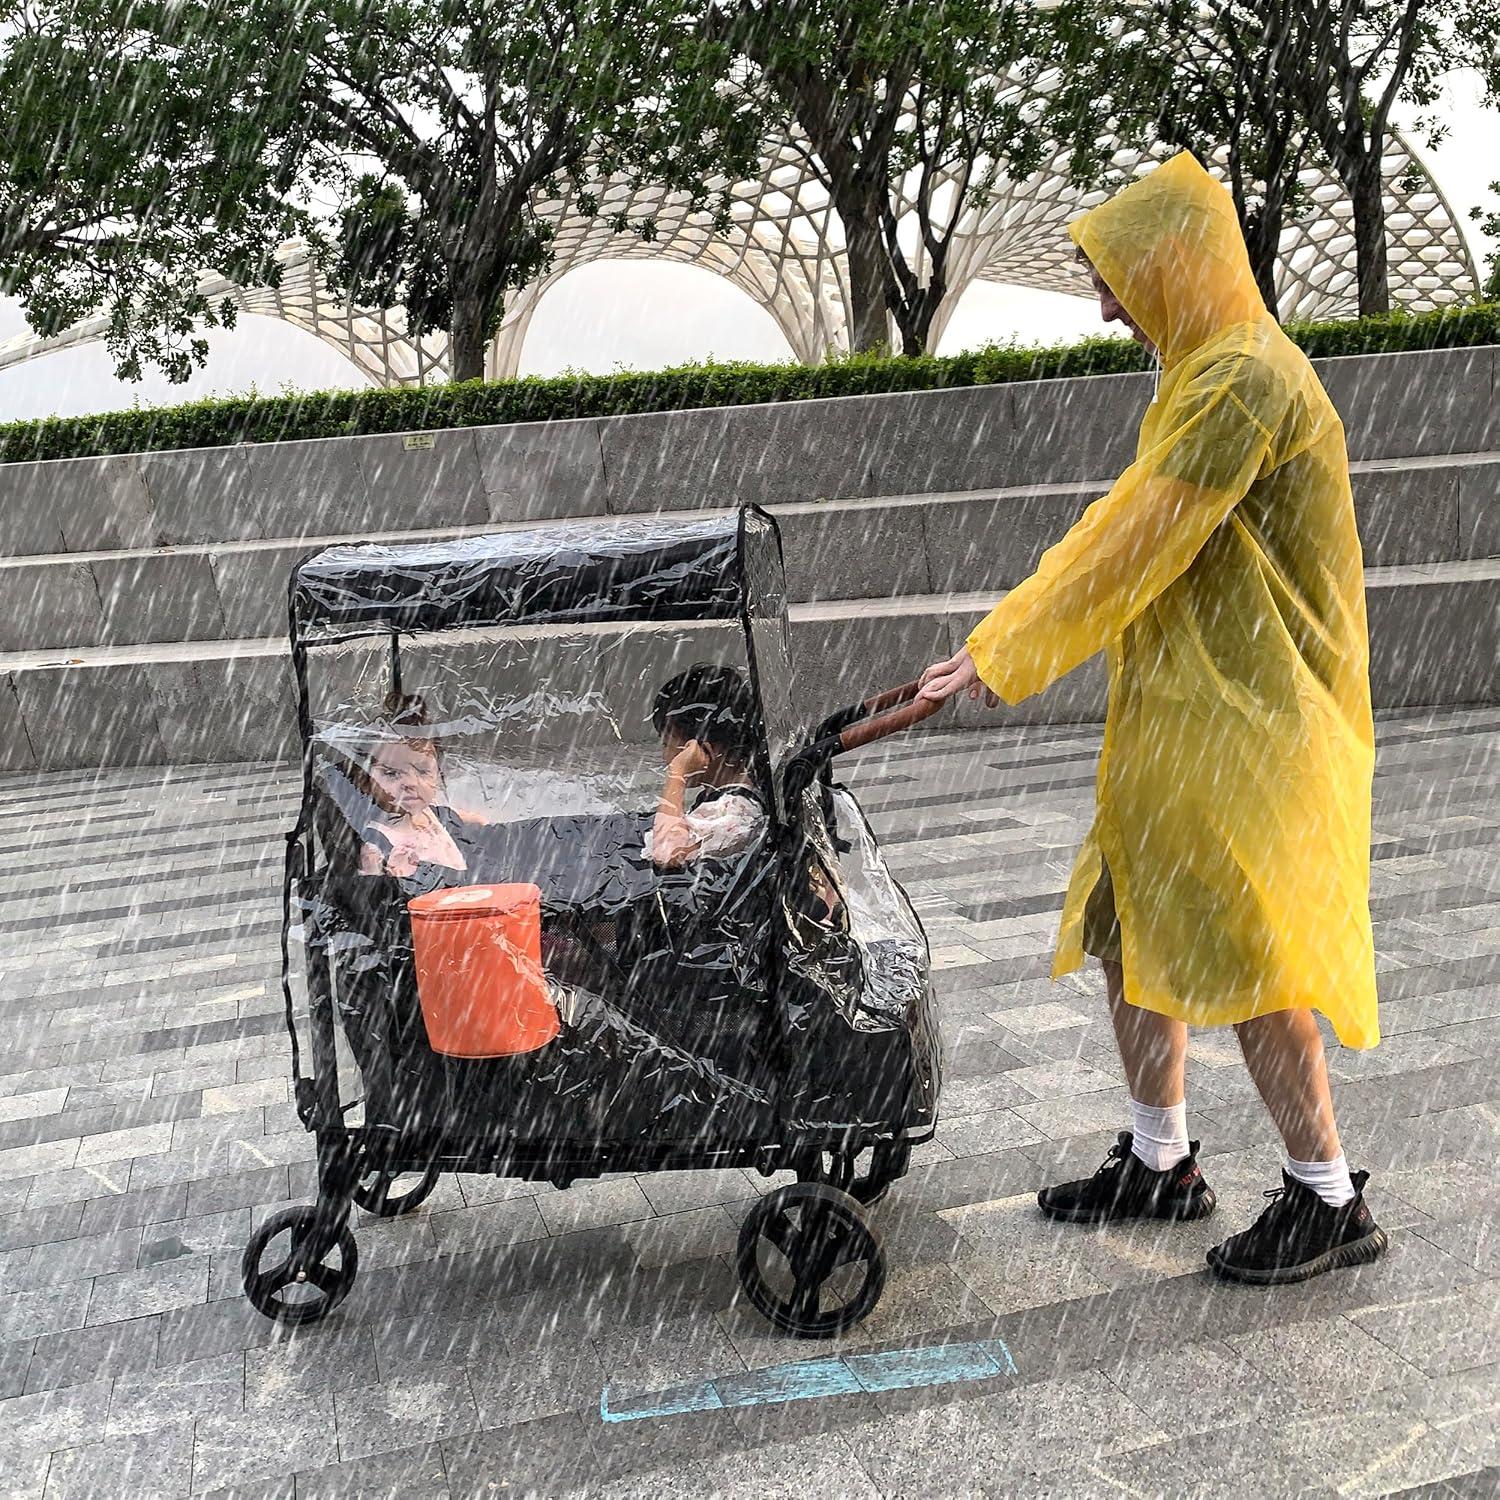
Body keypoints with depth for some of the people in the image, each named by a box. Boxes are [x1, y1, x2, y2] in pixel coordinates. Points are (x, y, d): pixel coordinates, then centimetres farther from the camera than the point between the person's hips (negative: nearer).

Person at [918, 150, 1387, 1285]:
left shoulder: (1245, 382, -18)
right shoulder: (1206, 373, 16)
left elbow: (1135, 548, -21)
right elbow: (1124, 529, 19)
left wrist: (1007, 656, -14)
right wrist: (1009, 635, 14)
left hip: (1242, 720, -10)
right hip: (1179, 709, 10)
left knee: (1243, 957, -2)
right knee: (1131, 934, 14)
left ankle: (1331, 1200, 14)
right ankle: (1160, 1162, 29)